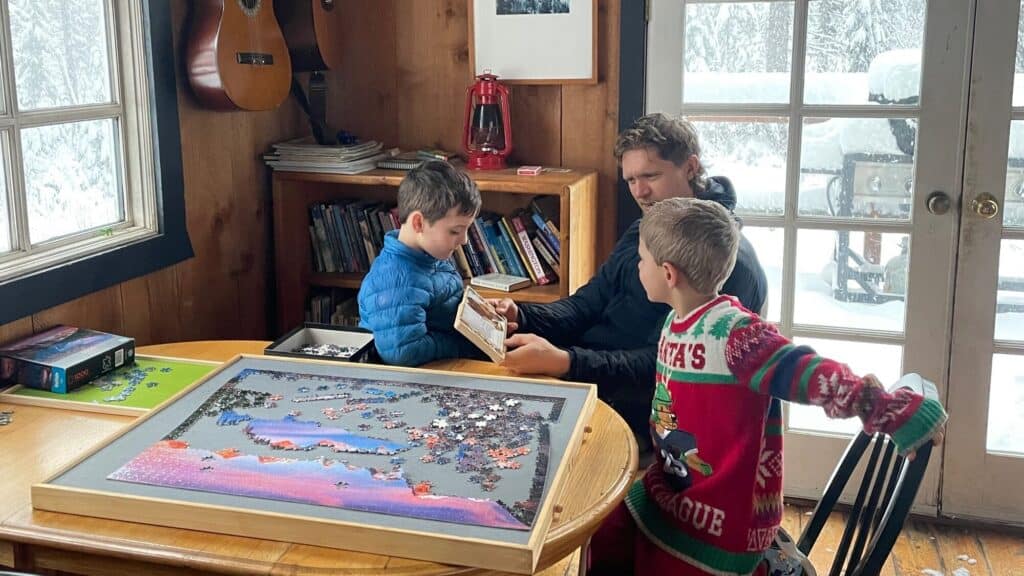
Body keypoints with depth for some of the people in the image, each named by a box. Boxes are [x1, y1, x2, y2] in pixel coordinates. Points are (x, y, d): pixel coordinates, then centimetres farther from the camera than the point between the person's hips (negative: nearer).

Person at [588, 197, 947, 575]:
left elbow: (811, 375, -34)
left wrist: (899, 412, -41)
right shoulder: (674, 324, 2)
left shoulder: (735, 333, -25)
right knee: (601, 540, 15)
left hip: (719, 521, -8)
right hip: (669, 496, 8)